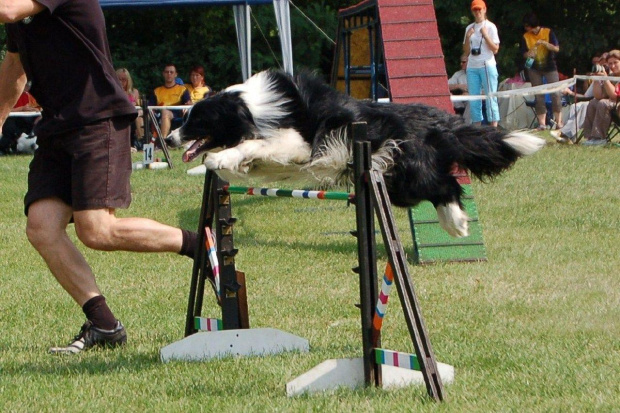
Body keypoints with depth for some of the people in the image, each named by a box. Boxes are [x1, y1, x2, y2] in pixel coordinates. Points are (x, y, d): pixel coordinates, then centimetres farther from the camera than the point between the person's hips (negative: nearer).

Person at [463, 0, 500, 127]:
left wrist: (485, 35, -15)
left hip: (487, 65, -5)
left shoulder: (490, 27, 0)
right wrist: (467, 37, -2)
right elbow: (466, 51, 14)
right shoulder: (469, 28, 14)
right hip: (472, 67, 5)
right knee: (474, 98, 3)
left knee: (491, 97, -8)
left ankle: (494, 126, -11)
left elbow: (495, 49, -6)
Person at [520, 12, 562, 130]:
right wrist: (529, 54, -19)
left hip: (550, 66, -2)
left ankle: (558, 121, -4)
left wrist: (544, 43, -22)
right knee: (539, 96, 1)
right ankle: (542, 123, 2)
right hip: (534, 69, 2)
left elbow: (556, 48, -9)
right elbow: (524, 53, 4)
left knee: (556, 93, -8)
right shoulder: (525, 37, 1)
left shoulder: (548, 32, -6)